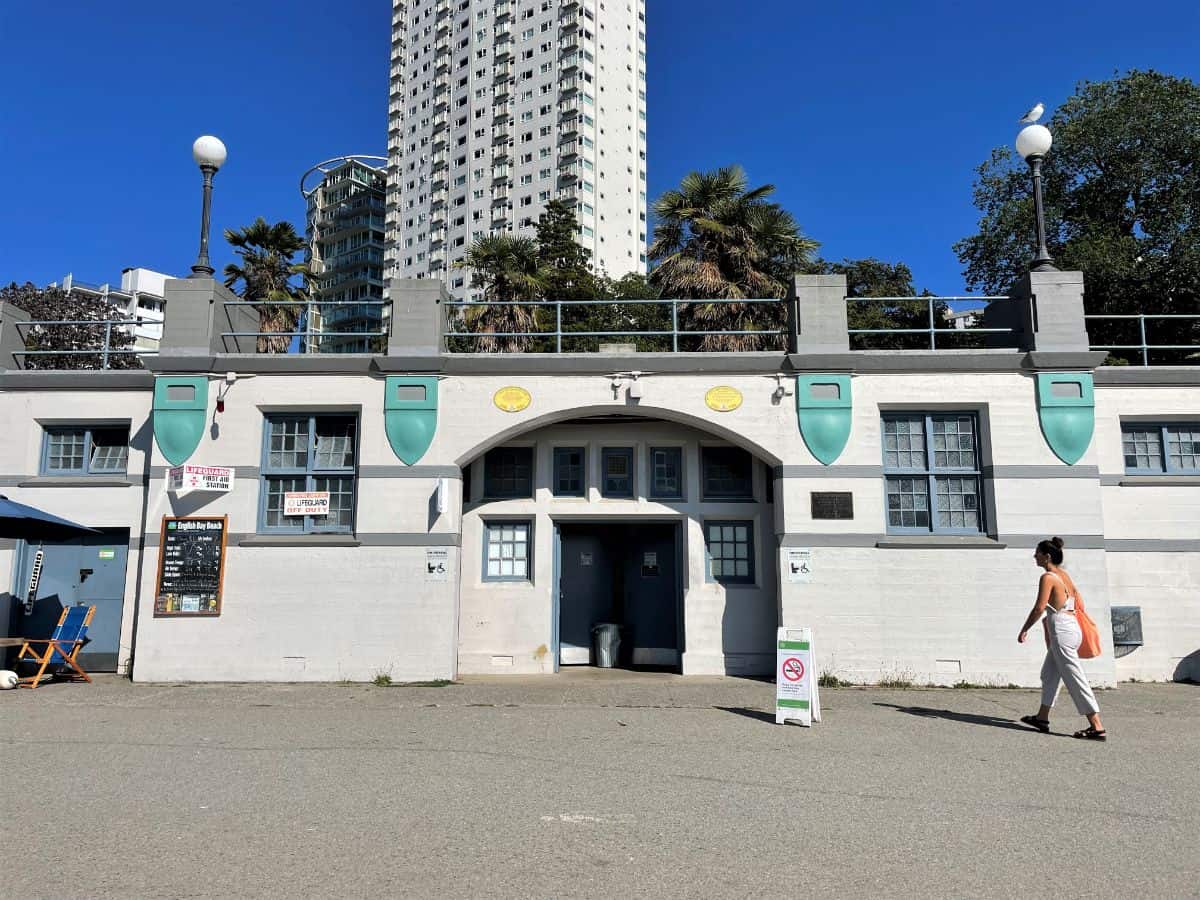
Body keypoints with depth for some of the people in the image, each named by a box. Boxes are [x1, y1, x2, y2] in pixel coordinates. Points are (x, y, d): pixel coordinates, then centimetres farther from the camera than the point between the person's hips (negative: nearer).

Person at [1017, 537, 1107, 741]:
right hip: (1072, 627, 10)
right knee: (1049, 673, 19)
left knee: (1075, 680, -5)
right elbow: (1076, 596, 19)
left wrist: (1024, 630, -7)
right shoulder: (1063, 574, 12)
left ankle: (1097, 728, -4)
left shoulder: (1047, 577, -14)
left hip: (1061, 632, -10)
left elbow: (1039, 608, -17)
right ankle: (1042, 718, 27)